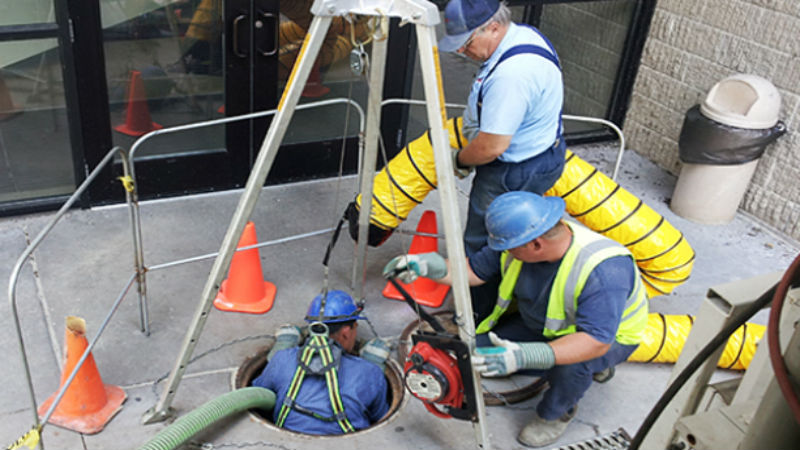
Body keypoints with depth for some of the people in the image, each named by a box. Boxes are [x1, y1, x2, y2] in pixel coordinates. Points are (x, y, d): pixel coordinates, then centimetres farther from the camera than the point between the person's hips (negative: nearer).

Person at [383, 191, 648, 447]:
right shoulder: (517, 241, -20)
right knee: (480, 349, -5)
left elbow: (596, 340, -43)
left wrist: (526, 356, -55)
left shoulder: (604, 270, -39)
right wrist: (432, 266, -26)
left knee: (570, 364, -38)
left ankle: (556, 413, -1)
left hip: (609, 337, -7)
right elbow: (476, 270, -8)